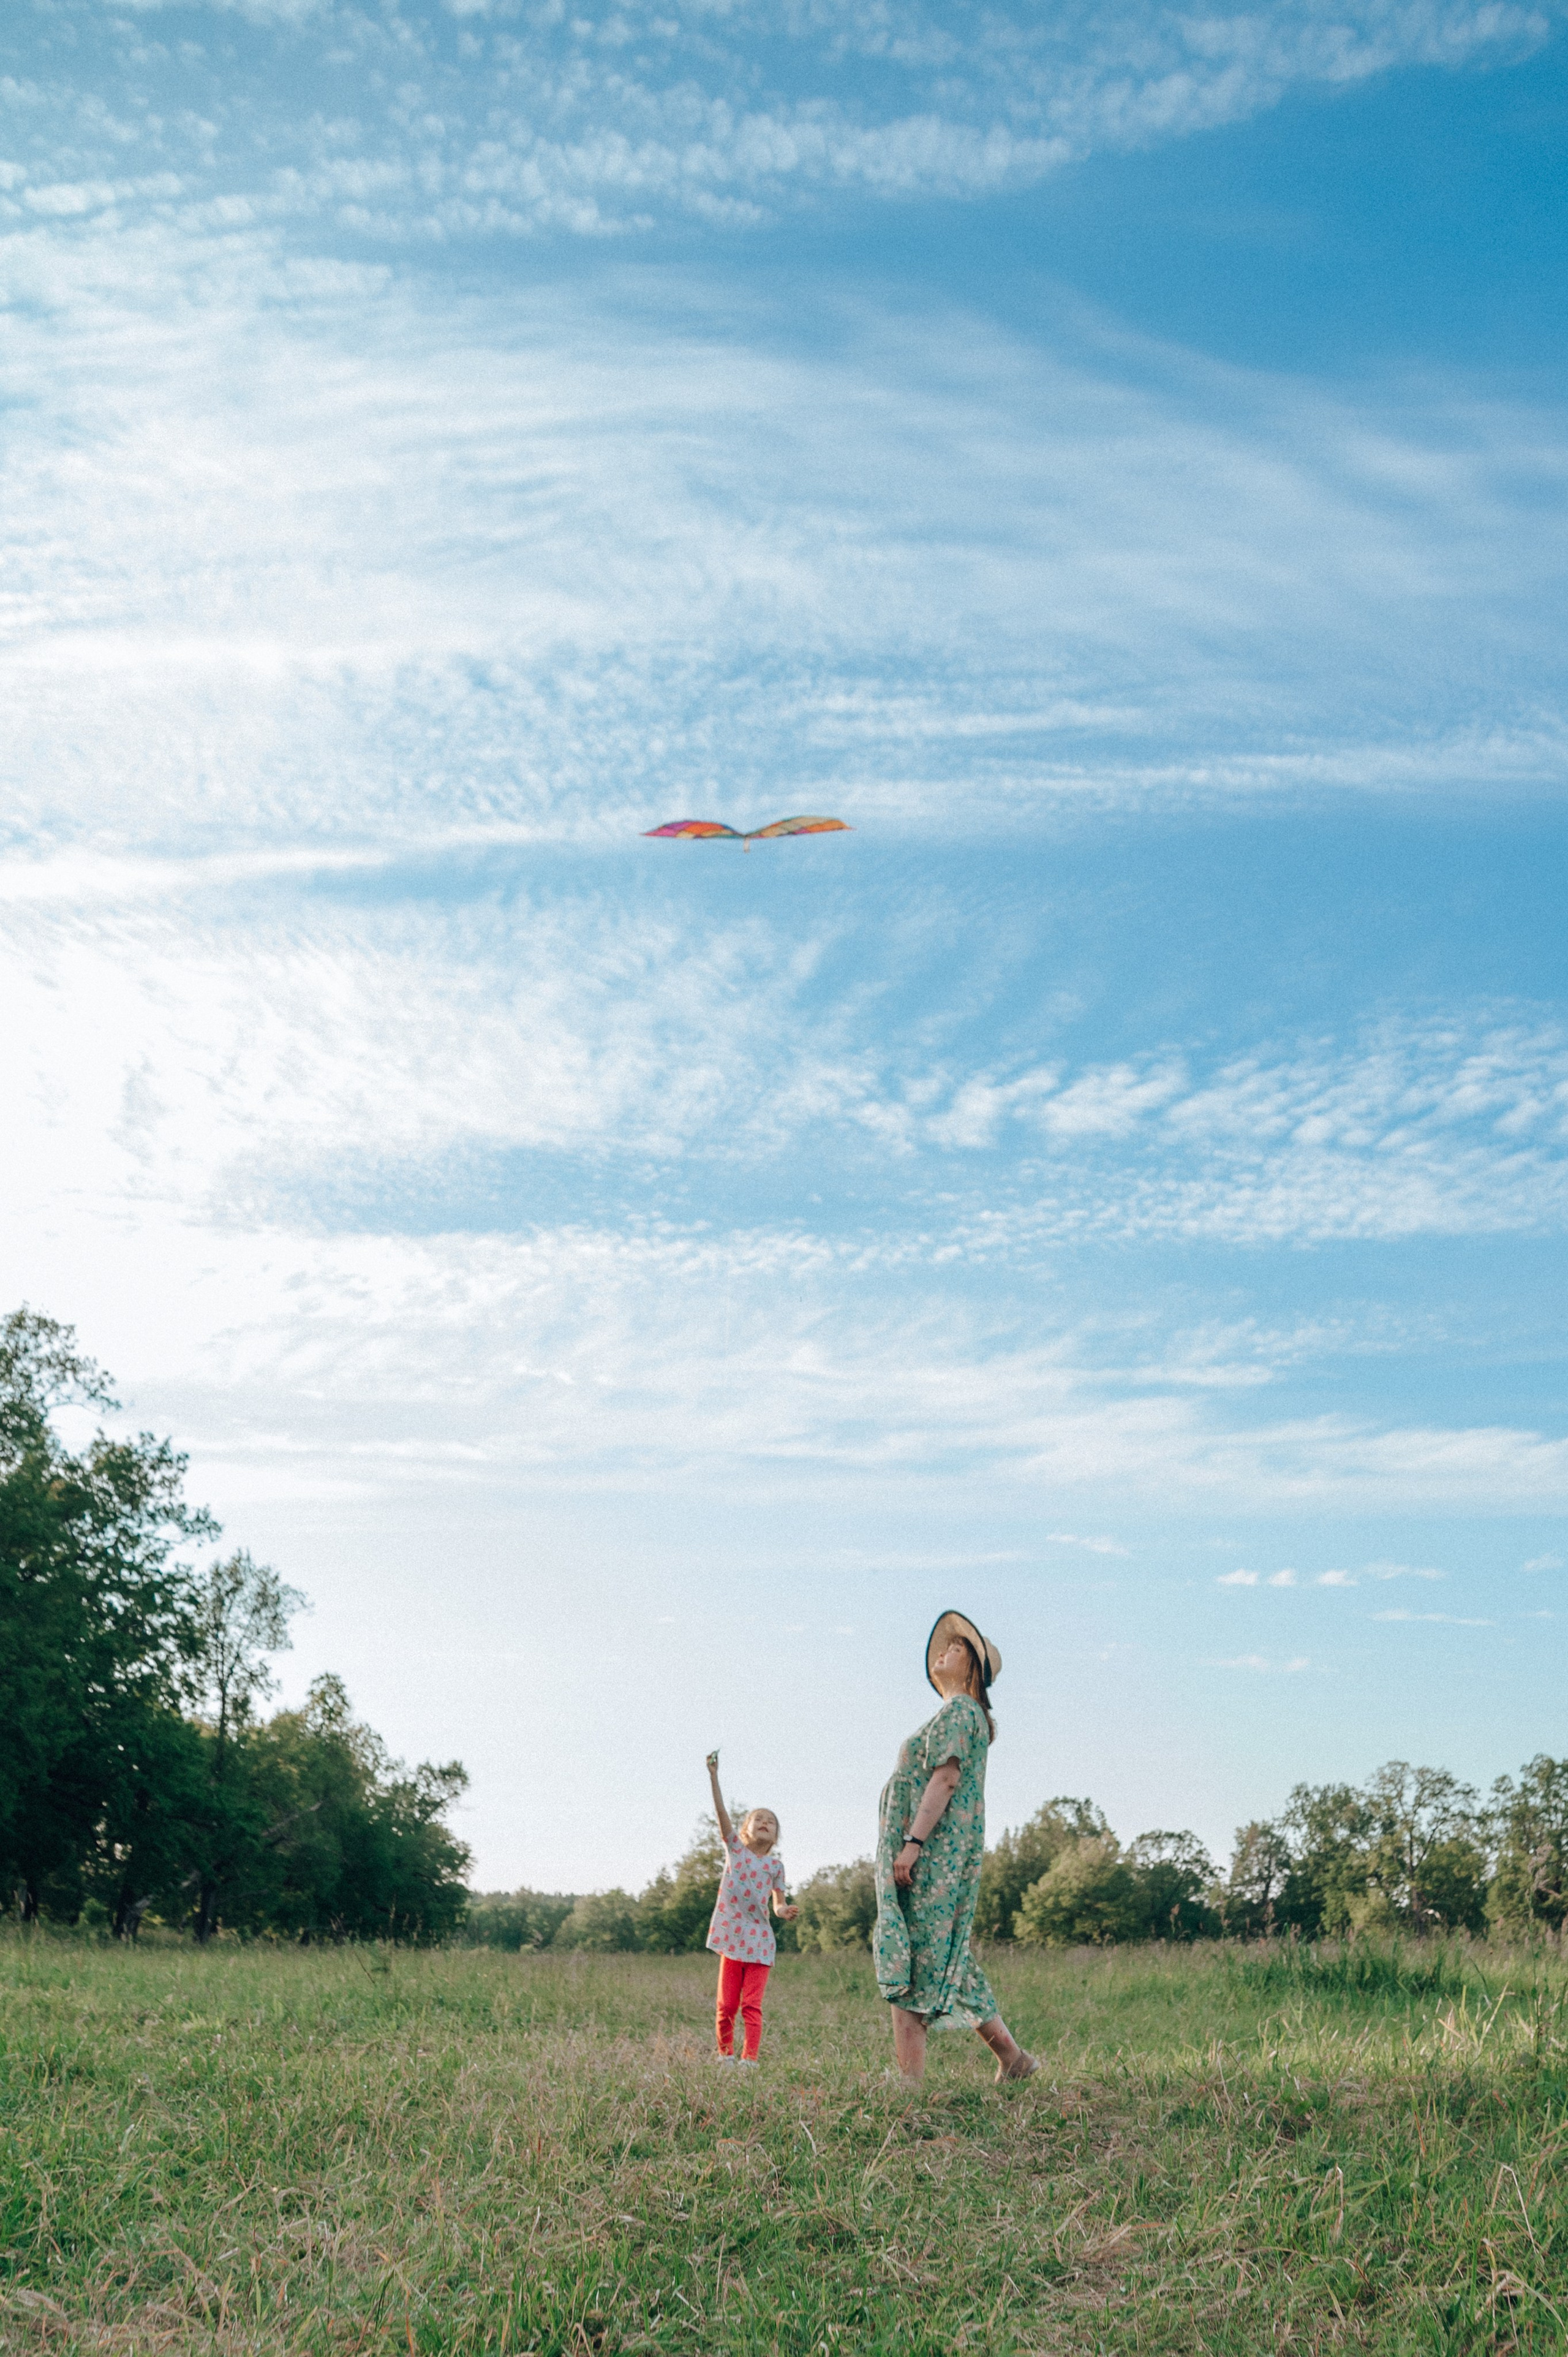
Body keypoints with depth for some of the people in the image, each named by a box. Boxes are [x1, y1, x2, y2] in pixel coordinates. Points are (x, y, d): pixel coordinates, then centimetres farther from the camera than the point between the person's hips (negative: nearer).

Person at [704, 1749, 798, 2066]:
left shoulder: (775, 1865, 8)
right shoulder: (735, 1850, 4)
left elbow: (778, 1904, 9)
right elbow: (721, 1813, -6)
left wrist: (785, 1912, -16)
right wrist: (713, 1777, -17)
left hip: (760, 1941, 0)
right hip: (731, 1937, 0)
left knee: (751, 2006, -2)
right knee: (727, 2005, 4)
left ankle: (749, 2059, 0)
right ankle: (725, 2056, 18)